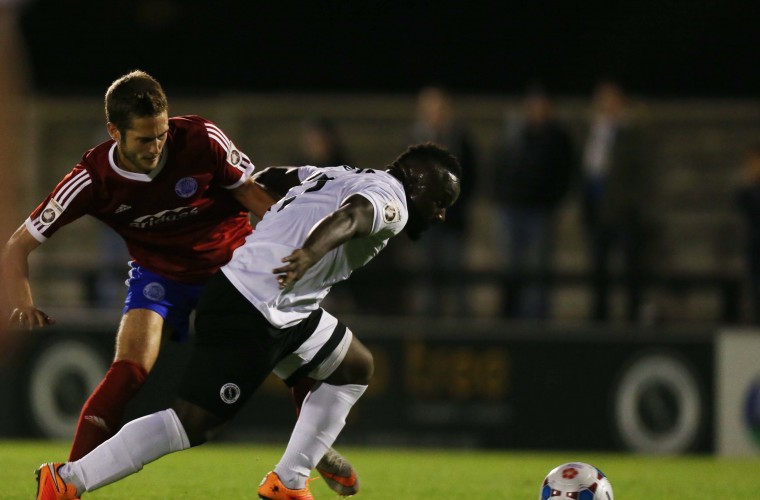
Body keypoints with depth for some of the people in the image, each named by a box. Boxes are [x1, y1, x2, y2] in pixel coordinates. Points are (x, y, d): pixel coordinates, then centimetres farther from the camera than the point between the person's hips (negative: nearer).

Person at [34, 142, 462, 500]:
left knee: (357, 368, 21)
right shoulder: (391, 199, -7)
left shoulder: (343, 176, 21)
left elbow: (274, 178, 30)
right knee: (195, 423, -14)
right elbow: (350, 216, -29)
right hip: (250, 315, -11)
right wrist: (312, 251, -47)